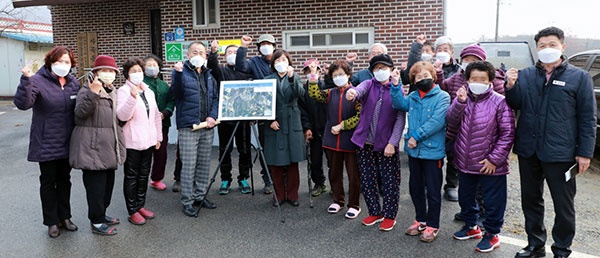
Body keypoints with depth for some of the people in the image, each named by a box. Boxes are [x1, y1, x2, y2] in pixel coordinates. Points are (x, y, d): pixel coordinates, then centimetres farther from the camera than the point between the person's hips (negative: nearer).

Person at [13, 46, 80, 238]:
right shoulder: (38, 81, -12)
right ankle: (52, 221, 21)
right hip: (47, 144, -4)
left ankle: (64, 216, 30)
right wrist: (26, 80, -39)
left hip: (68, 143, 5)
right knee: (48, 182, 9)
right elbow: (22, 103, -27)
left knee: (64, 180, 16)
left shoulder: (74, 83, 3)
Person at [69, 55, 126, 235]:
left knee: (108, 182, 17)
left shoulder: (112, 92, 17)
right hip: (93, 148, -8)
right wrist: (93, 92, -34)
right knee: (96, 184, -3)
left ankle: (101, 214, 32)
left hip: (109, 148, 9)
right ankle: (97, 222, 8)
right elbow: (80, 112, -23)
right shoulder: (87, 90, -8)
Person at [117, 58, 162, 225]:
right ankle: (133, 211, 11)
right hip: (132, 142, -6)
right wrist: (133, 97, -32)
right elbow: (122, 116, -20)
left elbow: (156, 116, 17)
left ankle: (141, 206, 27)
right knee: (131, 177, 3)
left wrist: (158, 137, 15)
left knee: (144, 175, 14)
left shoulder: (149, 92, 13)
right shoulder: (123, 91, -6)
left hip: (148, 141, 6)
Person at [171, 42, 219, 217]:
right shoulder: (181, 72, -2)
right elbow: (177, 92, -19)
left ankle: (200, 196, 25)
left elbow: (215, 98, 13)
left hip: (207, 126, 6)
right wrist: (178, 73, -34)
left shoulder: (209, 75, 15)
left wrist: (212, 116, -2)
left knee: (204, 163, 12)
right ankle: (187, 201, 6)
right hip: (188, 126, -6)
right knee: (188, 165, -4)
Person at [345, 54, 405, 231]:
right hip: (365, 143, 3)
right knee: (367, 181, 11)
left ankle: (389, 216, 23)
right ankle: (375, 212, 29)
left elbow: (400, 119, -6)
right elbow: (360, 90, -19)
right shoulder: (369, 85, 5)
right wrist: (352, 93, -44)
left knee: (389, 182, 5)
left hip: (386, 145, -3)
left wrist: (392, 143, -14)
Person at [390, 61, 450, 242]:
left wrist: (416, 136, -20)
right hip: (413, 150, 6)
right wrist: (396, 86, -14)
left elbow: (437, 121, -20)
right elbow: (399, 104, -6)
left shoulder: (442, 97, -9)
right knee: (415, 187, 17)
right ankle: (420, 220, 34)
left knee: (432, 190, 6)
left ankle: (432, 225, 21)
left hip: (433, 150, -6)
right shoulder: (413, 97, 9)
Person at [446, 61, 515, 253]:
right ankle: (471, 226, 41)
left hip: (490, 165, -5)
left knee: (492, 201, 8)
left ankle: (492, 234, 27)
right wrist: (459, 102, -21)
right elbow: (451, 123, -7)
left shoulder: (499, 102, -11)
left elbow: (507, 134, -11)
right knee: (465, 197, 20)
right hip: (465, 162, 5)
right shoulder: (462, 99, 5)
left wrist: (494, 159, -14)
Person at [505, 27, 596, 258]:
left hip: (560, 153, -3)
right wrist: (511, 87, -15)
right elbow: (515, 105, 4)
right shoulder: (525, 75, 5)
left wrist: (585, 152, -7)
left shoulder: (579, 77, -3)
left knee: (563, 205, 8)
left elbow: (587, 119, -3)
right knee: (530, 200, 16)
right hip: (528, 151, 4)